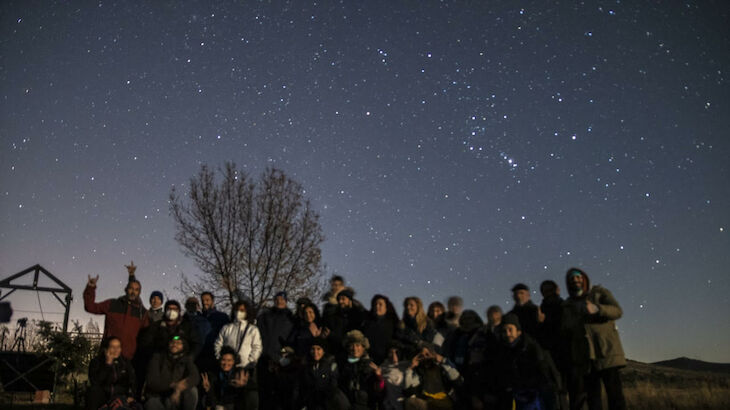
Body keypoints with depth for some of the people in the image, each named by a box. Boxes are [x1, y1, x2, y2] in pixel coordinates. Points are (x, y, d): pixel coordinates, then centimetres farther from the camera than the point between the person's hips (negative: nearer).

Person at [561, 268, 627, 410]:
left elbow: (617, 311, -7)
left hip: (606, 352, -3)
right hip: (583, 358, 3)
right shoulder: (567, 305, 19)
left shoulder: (599, 293, 10)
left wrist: (596, 309, -25)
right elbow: (564, 335, 21)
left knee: (615, 394, -10)